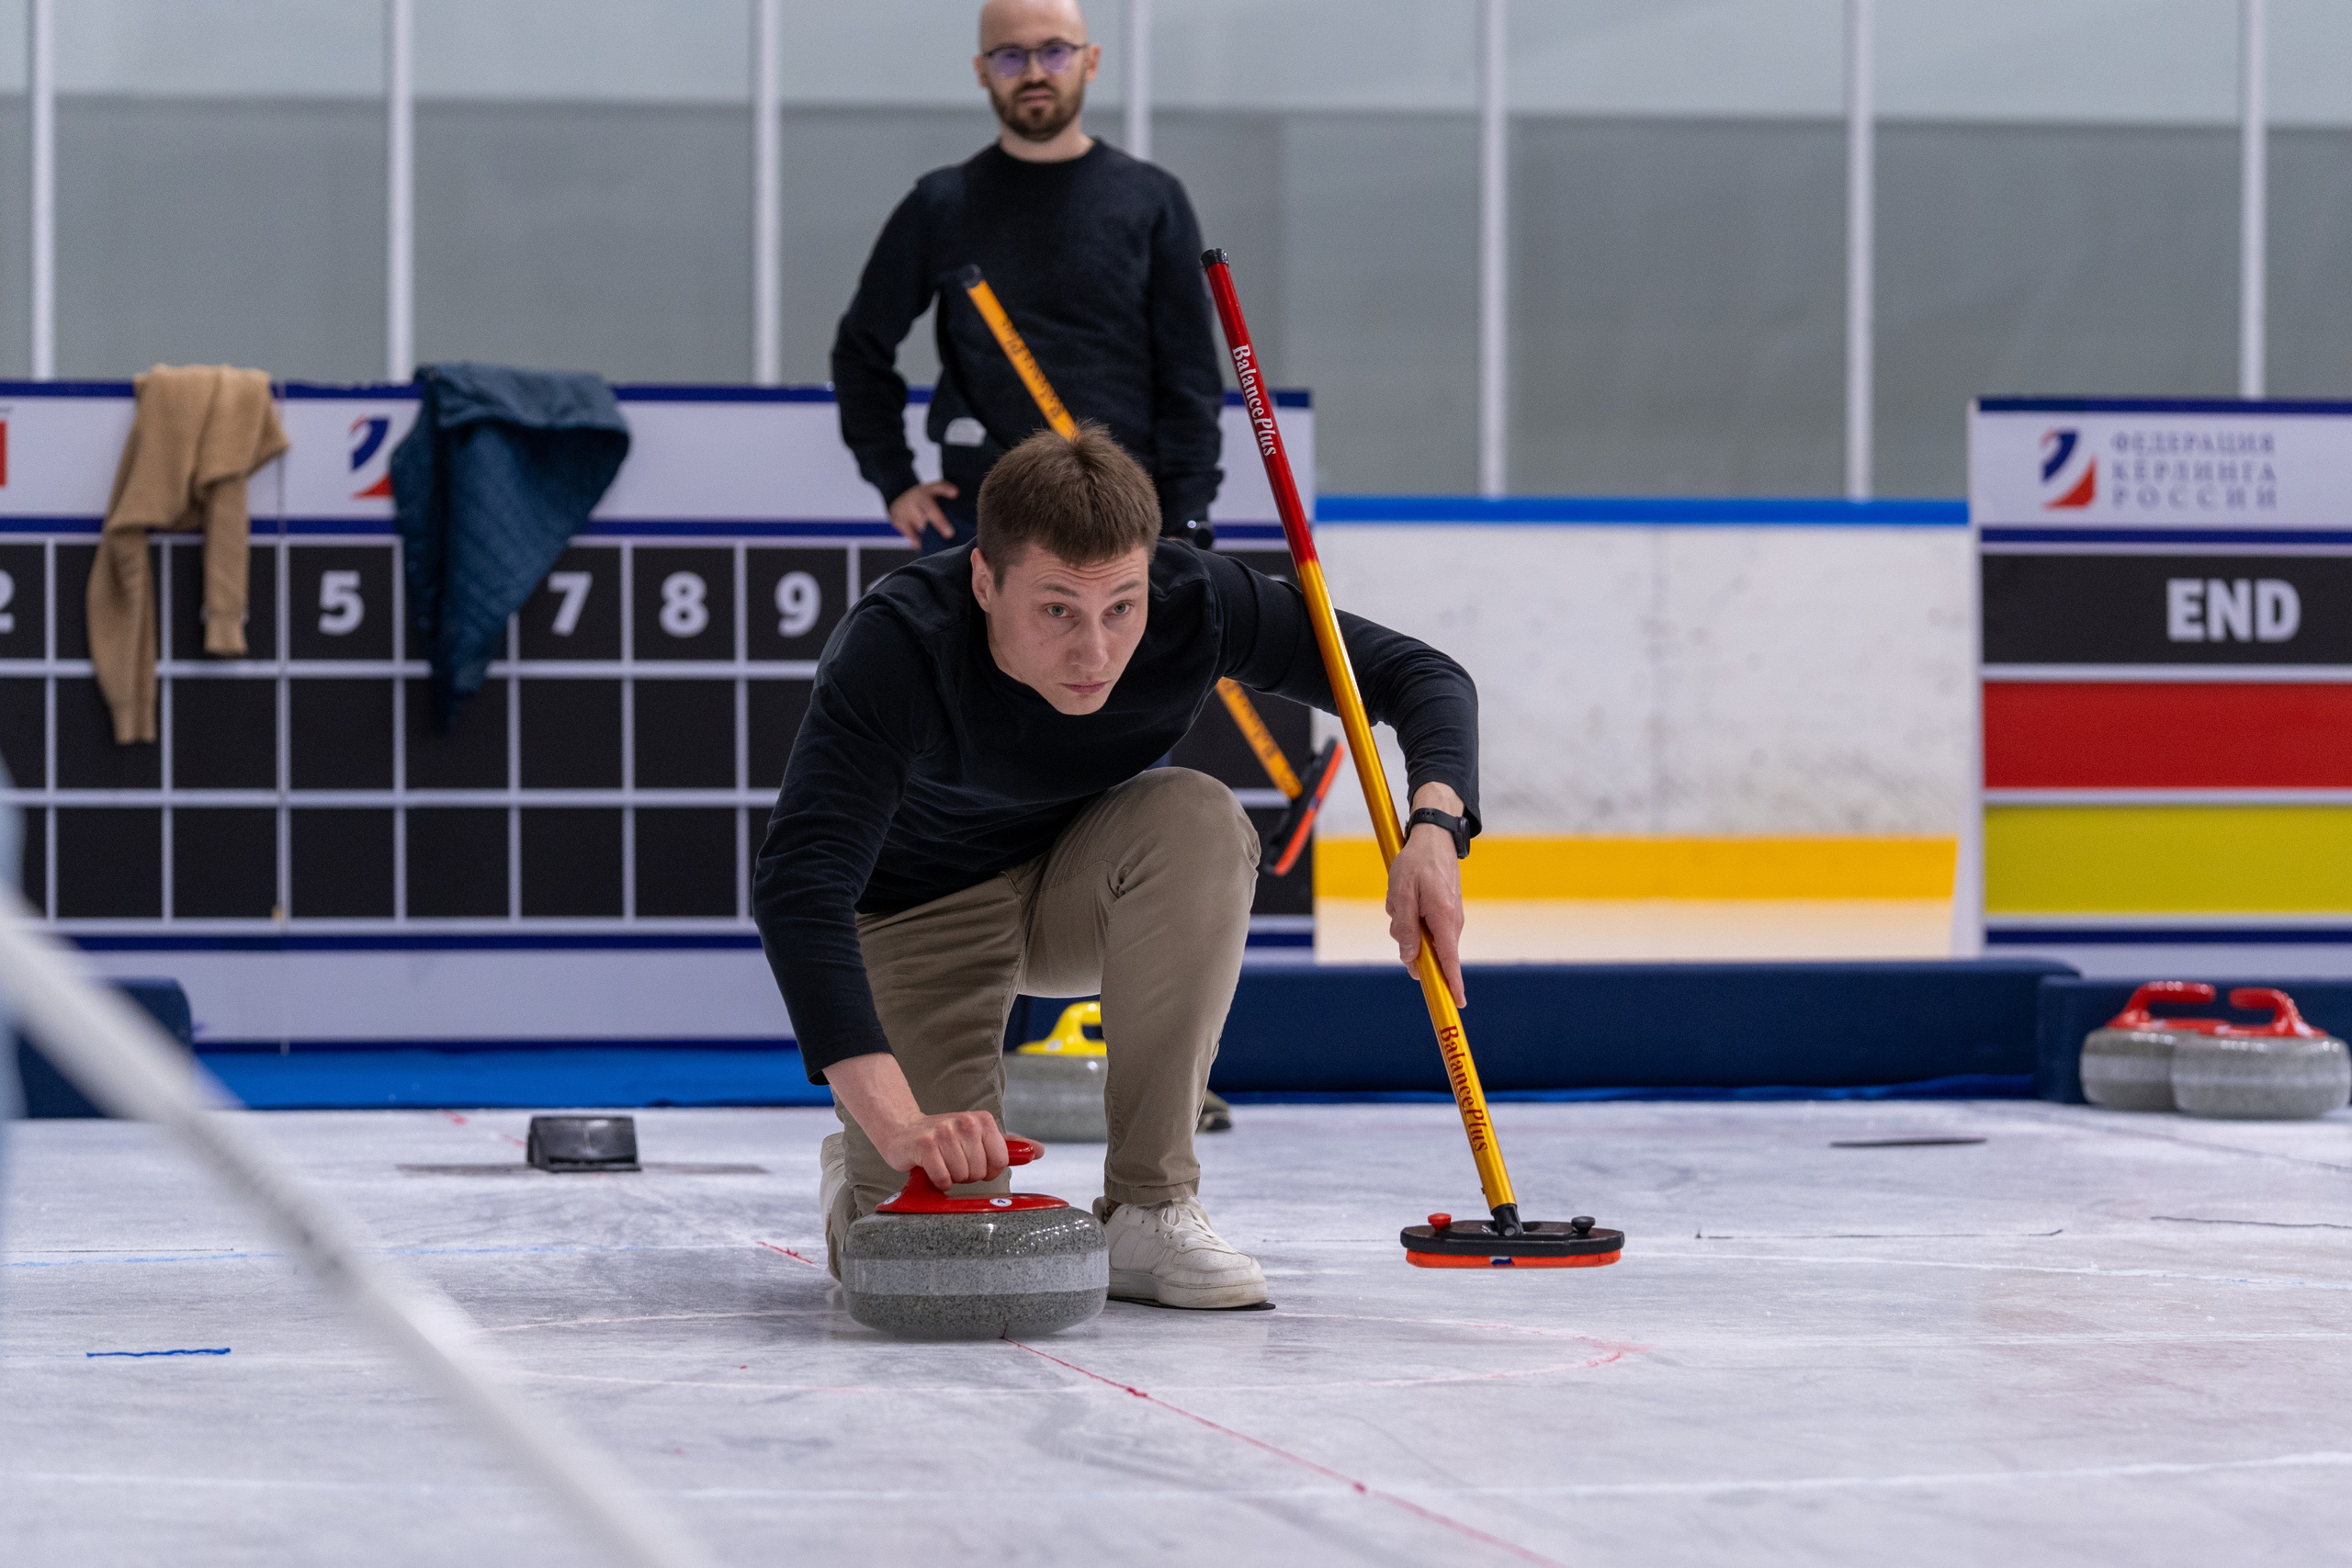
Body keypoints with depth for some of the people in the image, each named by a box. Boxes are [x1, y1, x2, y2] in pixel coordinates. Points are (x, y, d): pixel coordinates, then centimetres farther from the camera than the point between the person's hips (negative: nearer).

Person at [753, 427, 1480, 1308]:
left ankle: (1148, 1210, -21)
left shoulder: (1195, 603, -26)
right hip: (921, 918, -3)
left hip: (1080, 889, 3)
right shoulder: (894, 649, -36)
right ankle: (862, 1166, 18)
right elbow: (797, 888, -45)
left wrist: (1435, 825, -39)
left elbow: (1421, 676, -16)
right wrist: (898, 1123, -58)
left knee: (1196, 820, -31)